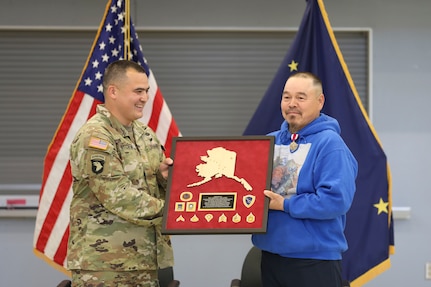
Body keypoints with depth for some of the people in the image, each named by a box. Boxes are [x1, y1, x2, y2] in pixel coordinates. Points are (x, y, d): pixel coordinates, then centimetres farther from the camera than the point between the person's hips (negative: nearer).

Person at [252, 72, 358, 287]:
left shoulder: (330, 144, -12)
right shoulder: (269, 142, 10)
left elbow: (336, 199, -22)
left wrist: (286, 205, -18)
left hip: (315, 260, -7)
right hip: (271, 255, 7)